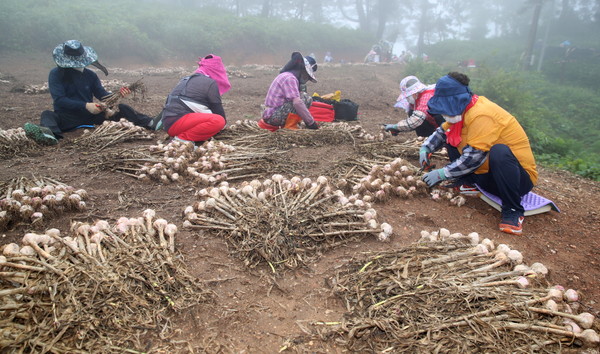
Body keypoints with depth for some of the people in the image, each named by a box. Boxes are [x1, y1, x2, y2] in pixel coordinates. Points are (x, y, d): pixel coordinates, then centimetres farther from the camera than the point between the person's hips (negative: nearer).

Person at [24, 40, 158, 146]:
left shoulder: (90, 75, 10)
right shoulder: (56, 74, -2)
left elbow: (102, 94, 6)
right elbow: (59, 100, -13)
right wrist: (85, 106, -24)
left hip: (91, 116, 3)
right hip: (67, 118, -3)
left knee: (121, 108, -13)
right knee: (47, 115, -34)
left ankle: (150, 124, -25)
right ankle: (49, 134, -69)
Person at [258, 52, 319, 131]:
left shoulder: (285, 75, 17)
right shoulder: (289, 78, -14)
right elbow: (297, 102, -26)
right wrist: (311, 122, -23)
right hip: (273, 116, -10)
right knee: (306, 98, -16)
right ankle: (291, 126, -12)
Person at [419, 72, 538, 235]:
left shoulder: (481, 116, -26)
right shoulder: (463, 110, 1)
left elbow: (473, 157, -29)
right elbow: (441, 131, 12)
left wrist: (441, 174, -23)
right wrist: (425, 148, -6)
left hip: (520, 177, -8)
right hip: (487, 176, 8)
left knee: (499, 151, -42)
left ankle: (513, 211, -25)